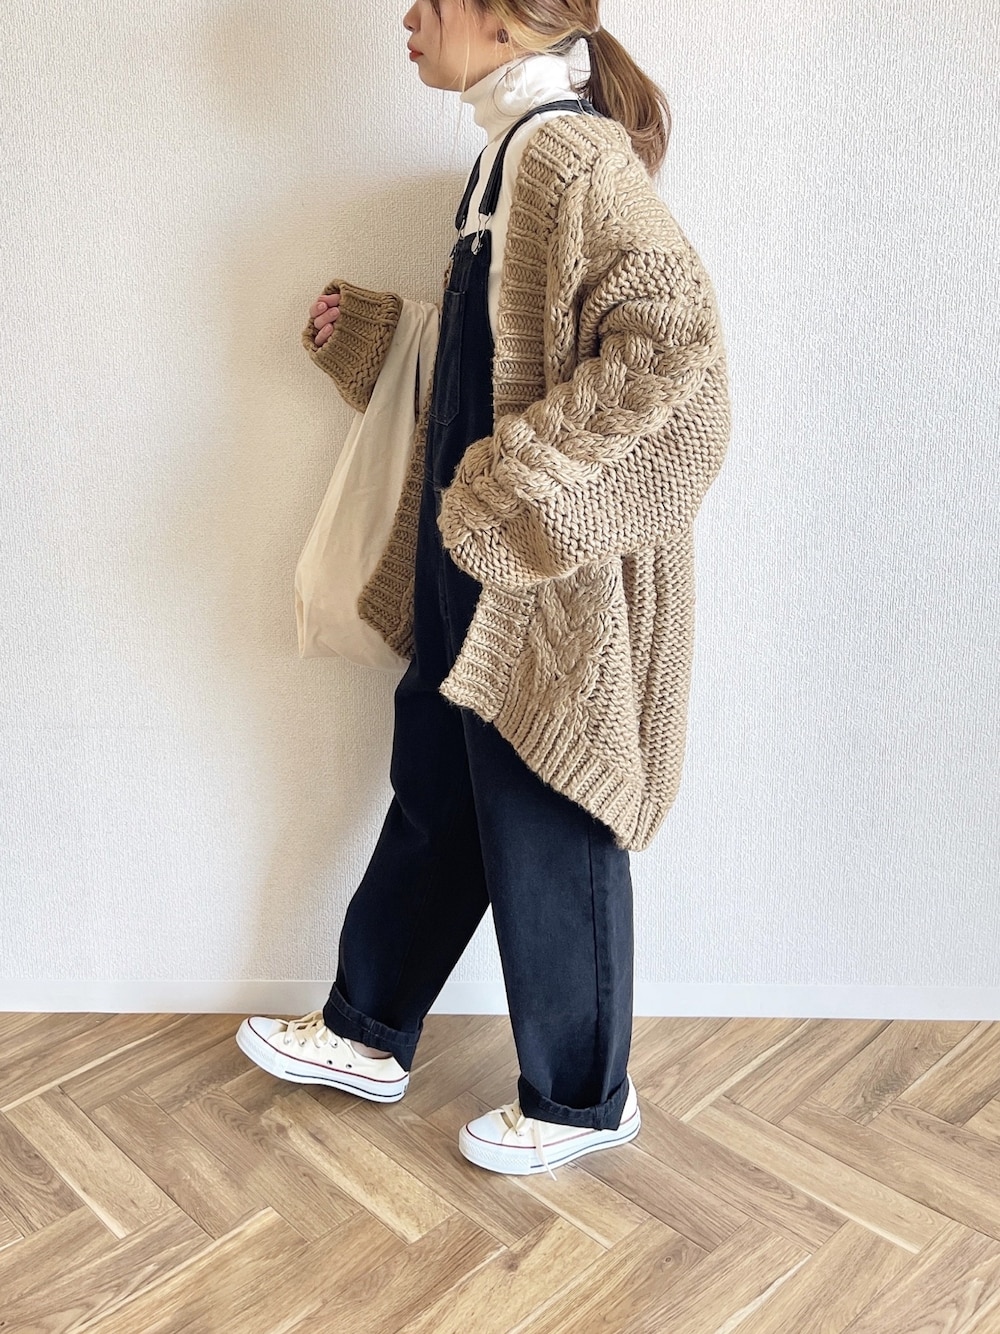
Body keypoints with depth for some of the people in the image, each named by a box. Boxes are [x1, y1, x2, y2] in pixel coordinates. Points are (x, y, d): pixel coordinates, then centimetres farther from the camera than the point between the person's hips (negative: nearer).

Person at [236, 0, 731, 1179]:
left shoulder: (570, 154, -15)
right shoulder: (512, 154, 14)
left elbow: (674, 332, -29)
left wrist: (520, 482, -26)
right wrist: (363, 333, 21)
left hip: (556, 581, -10)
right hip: (475, 573, 10)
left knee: (548, 844, 5)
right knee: (433, 806, 19)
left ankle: (582, 1102, 28)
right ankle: (367, 1036, 39)